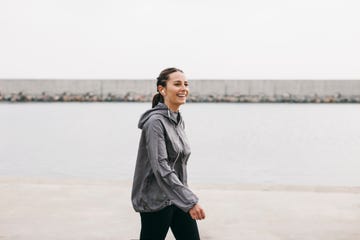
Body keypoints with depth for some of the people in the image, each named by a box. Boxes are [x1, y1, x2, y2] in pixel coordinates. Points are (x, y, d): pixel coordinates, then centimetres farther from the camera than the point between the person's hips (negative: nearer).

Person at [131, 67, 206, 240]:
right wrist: (190, 201, -28)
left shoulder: (179, 121, 9)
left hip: (177, 198, 8)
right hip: (155, 200, -8)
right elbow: (161, 168, -24)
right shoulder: (155, 121, -17)